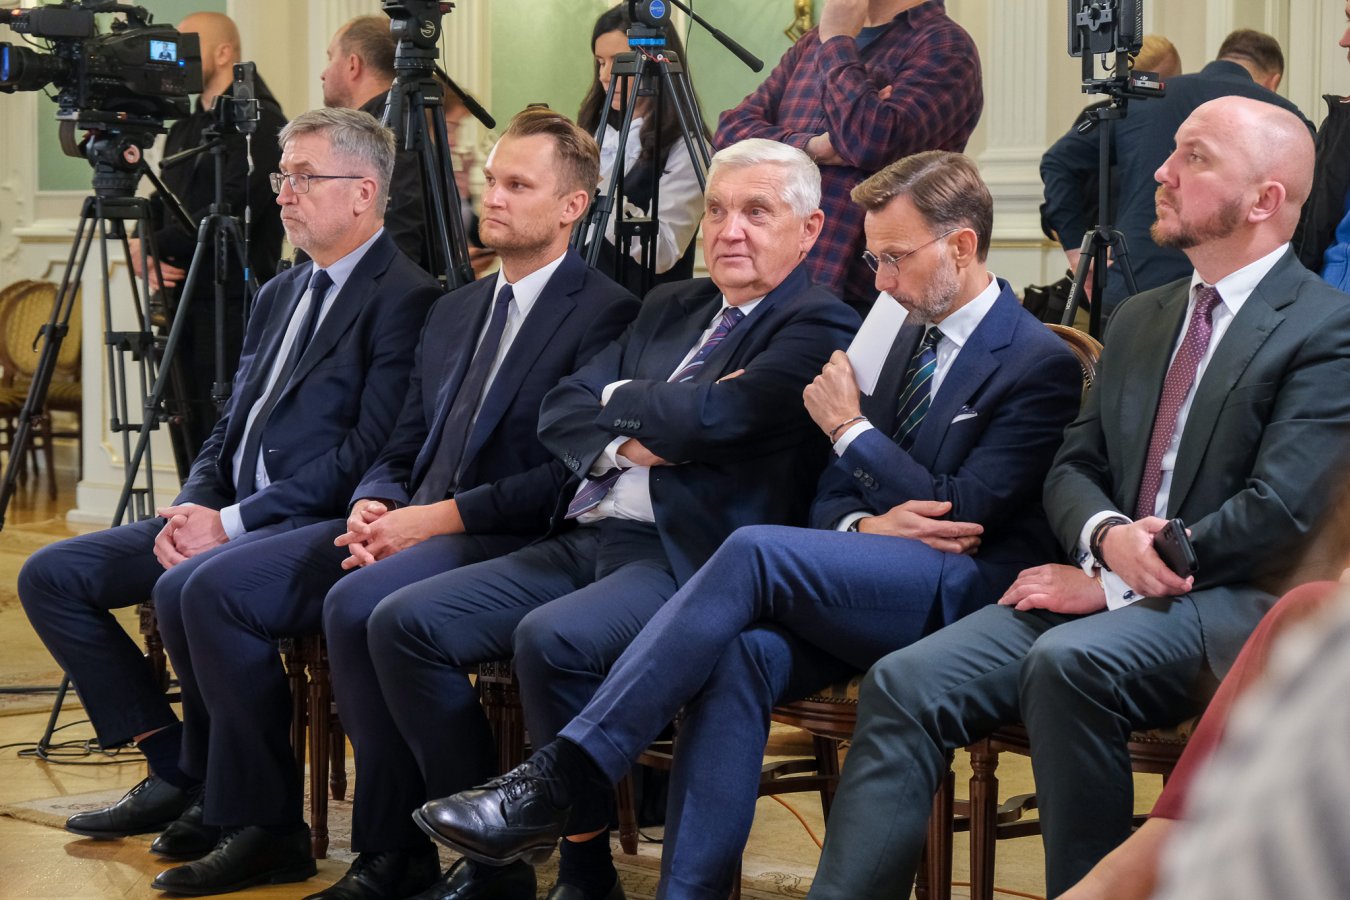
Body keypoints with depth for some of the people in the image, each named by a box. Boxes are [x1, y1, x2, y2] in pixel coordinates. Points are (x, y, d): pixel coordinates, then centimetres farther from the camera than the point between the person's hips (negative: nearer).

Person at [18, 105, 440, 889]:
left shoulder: (404, 298, -9)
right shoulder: (280, 295, 20)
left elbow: (370, 452, -17)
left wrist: (232, 521, -18)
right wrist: (192, 508, -1)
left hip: (321, 525, -9)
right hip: (230, 518, 9)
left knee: (189, 587, -35)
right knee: (54, 576, 0)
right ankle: (177, 771, 5)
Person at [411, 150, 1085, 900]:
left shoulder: (1040, 365, -2)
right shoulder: (912, 340, 22)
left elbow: (959, 512, -11)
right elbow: (833, 497, 20)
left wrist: (852, 428, -3)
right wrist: (864, 525, -5)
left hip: (963, 593, -7)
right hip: (878, 585, 7)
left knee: (754, 551, -30)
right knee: (738, 654, -27)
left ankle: (557, 779, -32)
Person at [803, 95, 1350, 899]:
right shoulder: (1141, 320, 20)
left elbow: (1281, 512, -14)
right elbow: (1074, 468, 17)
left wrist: (1110, 585, -13)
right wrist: (1108, 538, -8)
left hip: (1239, 607, -7)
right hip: (1109, 590, 7)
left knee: (1068, 662, -36)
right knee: (905, 683, -15)